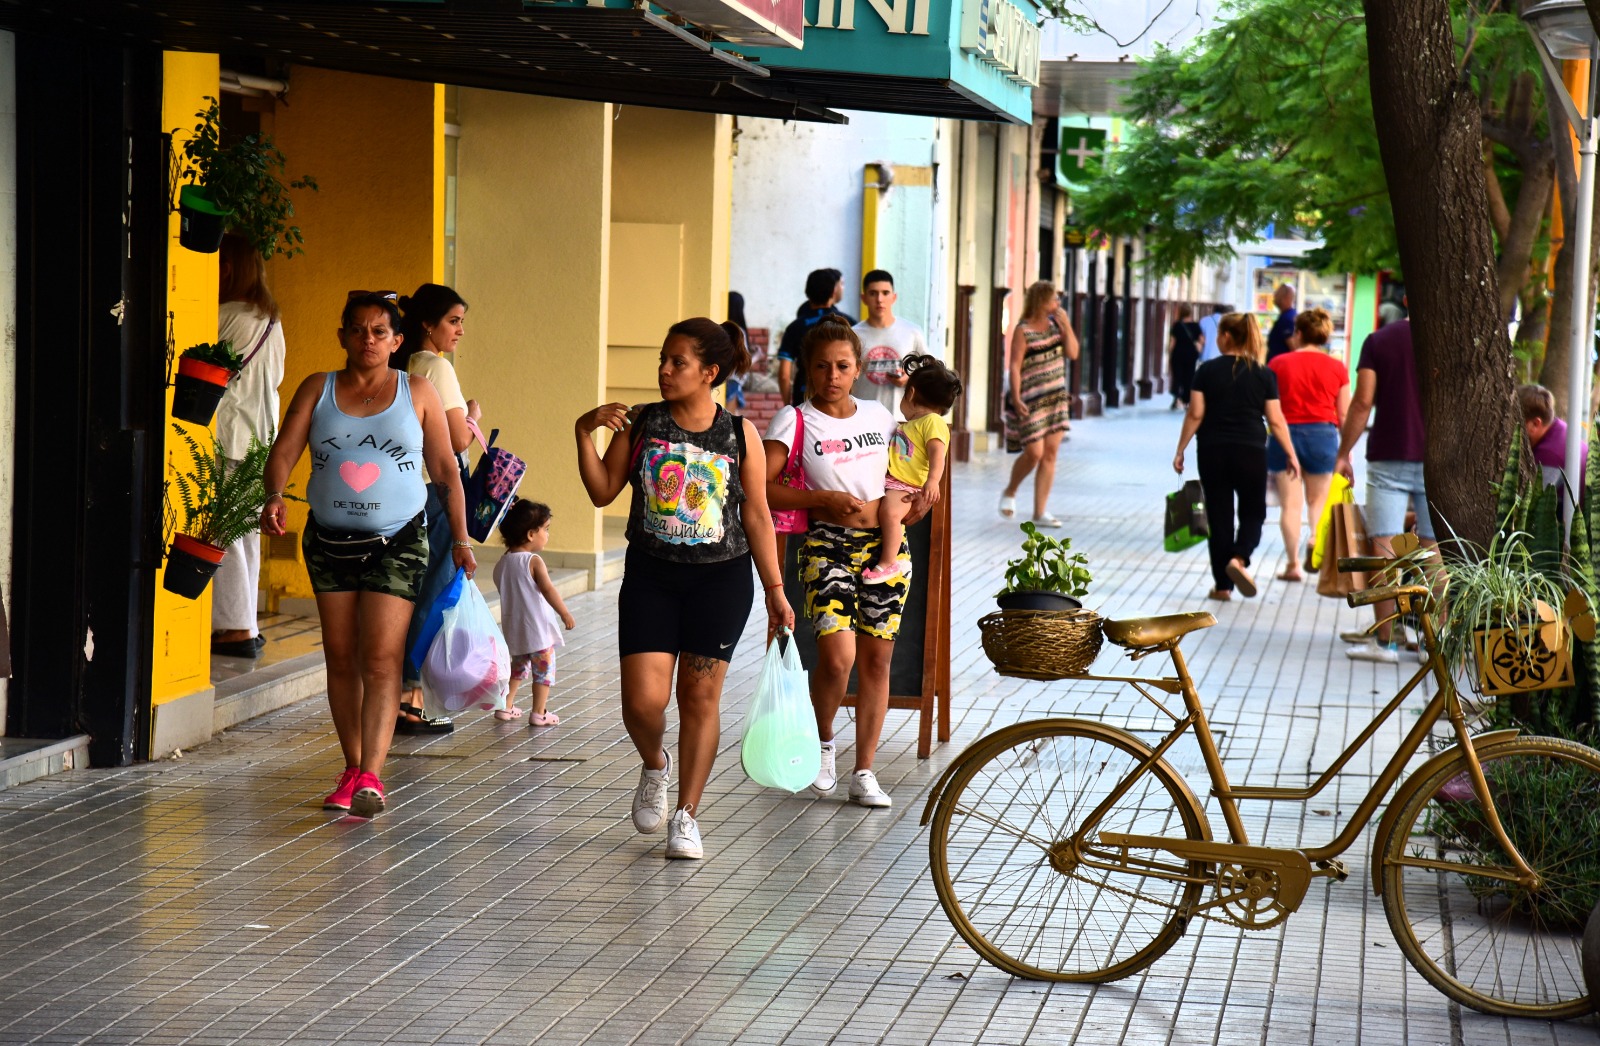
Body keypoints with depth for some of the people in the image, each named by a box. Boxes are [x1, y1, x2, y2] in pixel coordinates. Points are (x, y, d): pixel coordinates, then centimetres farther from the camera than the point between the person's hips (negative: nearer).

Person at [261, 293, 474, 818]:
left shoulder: (417, 393, 5)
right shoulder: (317, 390, 7)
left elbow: (446, 470, 8)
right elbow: (283, 452, -3)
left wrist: (460, 539, 5)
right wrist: (274, 497, -23)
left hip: (398, 543, -3)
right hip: (329, 542, 3)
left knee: (380, 658, -13)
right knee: (340, 658, 6)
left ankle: (371, 776, -20)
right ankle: (352, 768, 17)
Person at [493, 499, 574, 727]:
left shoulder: (502, 563, 6)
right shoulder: (533, 562, -16)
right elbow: (548, 590, -19)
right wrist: (565, 614, -11)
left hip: (513, 628, 7)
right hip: (538, 627, -7)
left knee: (518, 666, 24)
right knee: (544, 668, 4)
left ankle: (505, 706, 22)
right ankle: (539, 713, 4)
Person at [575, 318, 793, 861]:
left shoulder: (740, 434, -1)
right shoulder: (641, 423, 0)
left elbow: (757, 516, 4)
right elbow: (603, 491, 1)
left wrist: (774, 589, 2)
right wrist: (584, 432, -11)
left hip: (721, 578, -1)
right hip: (650, 576, 1)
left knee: (700, 695, 1)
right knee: (643, 698, -9)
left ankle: (686, 816, 12)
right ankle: (655, 766, 25)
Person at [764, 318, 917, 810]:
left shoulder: (878, 415, 11)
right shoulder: (796, 421, -3)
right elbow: (760, 488, -12)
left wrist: (913, 500, 8)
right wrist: (824, 498, -17)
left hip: (886, 546, 4)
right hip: (828, 546, -4)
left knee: (876, 659, 4)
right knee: (838, 657, -18)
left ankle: (864, 773, 12)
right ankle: (823, 742, 11)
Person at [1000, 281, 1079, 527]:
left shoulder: (1055, 324, 8)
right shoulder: (1023, 331, -10)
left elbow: (1072, 353, 4)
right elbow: (1014, 365, -14)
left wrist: (1066, 325, -6)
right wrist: (1016, 398, -21)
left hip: (1056, 398, 6)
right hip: (1031, 400, -6)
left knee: (1050, 454, 2)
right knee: (1034, 453, -7)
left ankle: (1040, 511, 5)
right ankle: (1010, 492, 21)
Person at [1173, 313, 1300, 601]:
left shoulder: (1207, 371, -2)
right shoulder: (1264, 375, -1)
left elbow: (1195, 415, -4)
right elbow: (1275, 420, -1)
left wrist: (1180, 451, 4)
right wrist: (1291, 455, 7)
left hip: (1212, 452, 0)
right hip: (1251, 452, 0)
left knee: (1219, 515, 7)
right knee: (1253, 512, 12)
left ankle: (1222, 585, 8)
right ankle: (1239, 558, -16)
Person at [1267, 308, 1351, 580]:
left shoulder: (1279, 364, -2)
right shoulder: (1337, 368, 1)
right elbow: (1344, 415, 3)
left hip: (1286, 434, -1)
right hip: (1323, 435, 1)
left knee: (1290, 504, 2)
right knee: (1318, 499, 13)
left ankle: (1293, 563, 0)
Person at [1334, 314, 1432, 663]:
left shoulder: (1378, 341, 1)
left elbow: (1362, 402, -4)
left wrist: (1343, 453, 3)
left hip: (1389, 458, -1)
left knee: (1384, 548, 0)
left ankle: (1385, 641, -2)